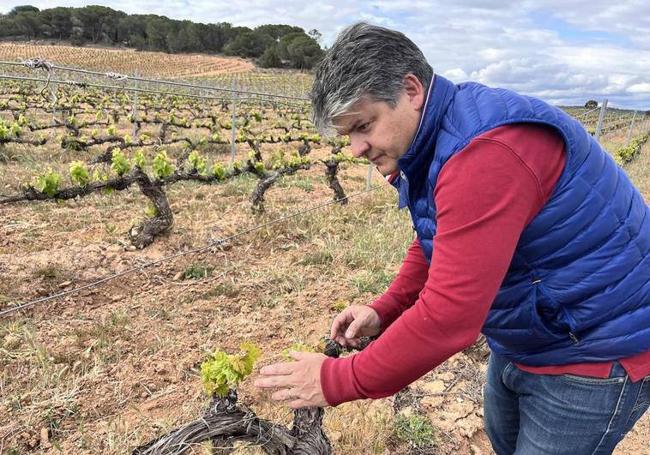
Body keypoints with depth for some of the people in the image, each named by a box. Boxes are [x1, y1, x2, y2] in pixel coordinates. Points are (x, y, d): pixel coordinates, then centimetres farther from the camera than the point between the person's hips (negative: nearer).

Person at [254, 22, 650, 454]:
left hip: (597, 352, -9)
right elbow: (435, 244, 11)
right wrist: (384, 310, -4)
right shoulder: (434, 143, 0)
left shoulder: (487, 150, -33)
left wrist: (336, 382, -25)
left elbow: (448, 315, -36)